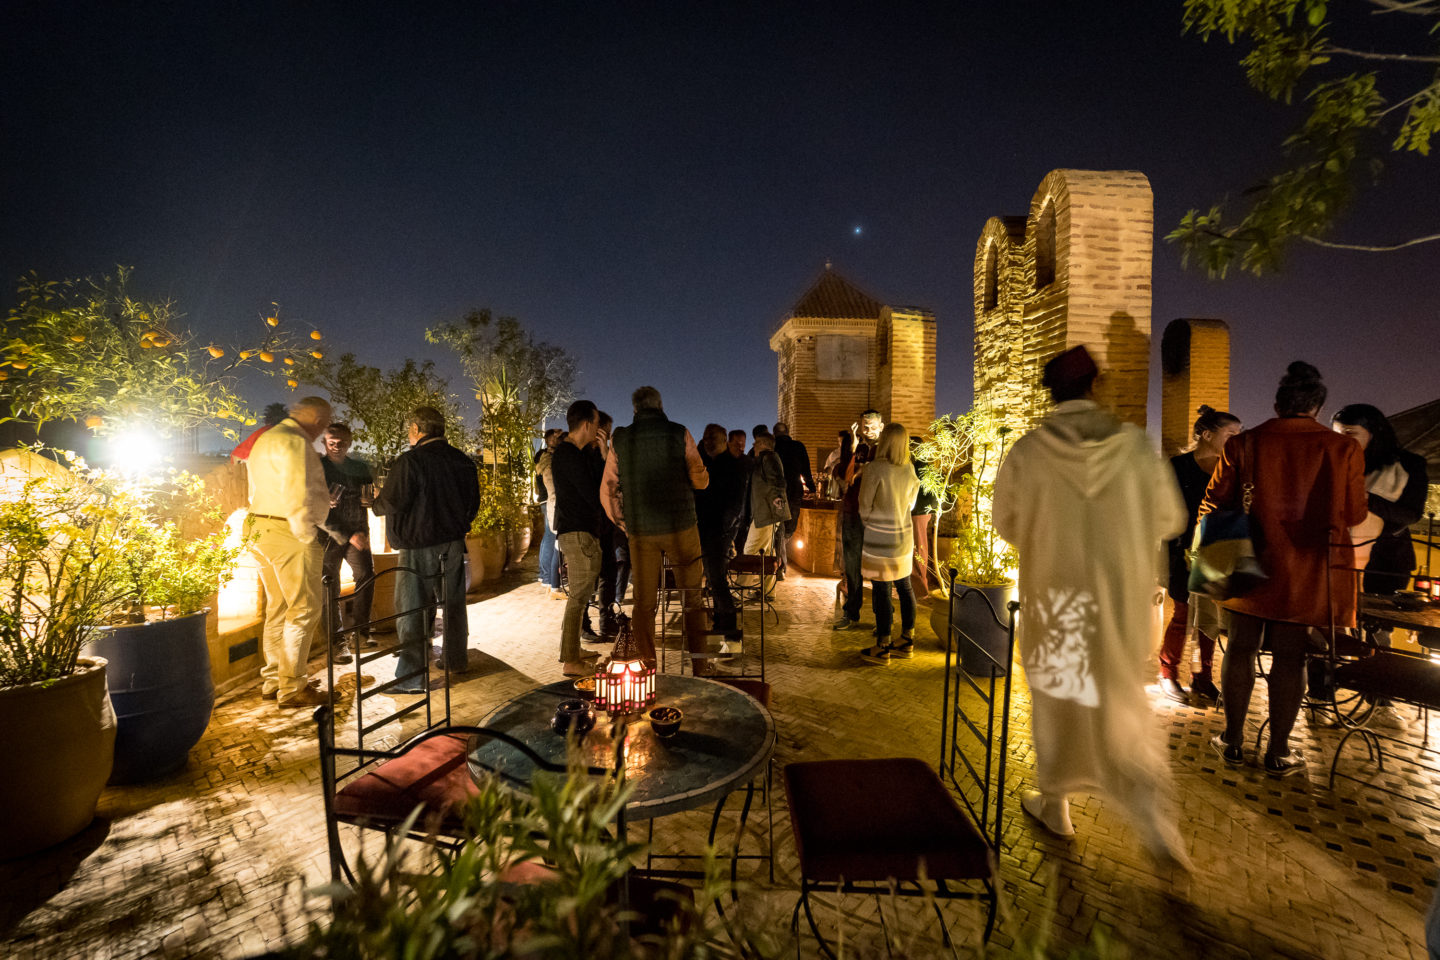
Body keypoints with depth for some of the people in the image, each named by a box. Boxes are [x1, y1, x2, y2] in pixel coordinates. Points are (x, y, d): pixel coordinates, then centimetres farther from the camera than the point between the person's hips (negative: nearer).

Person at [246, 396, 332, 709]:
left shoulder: (265, 439, 19)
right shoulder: (295, 442, -14)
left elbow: (258, 490, 21)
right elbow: (297, 496, -22)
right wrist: (308, 536, -15)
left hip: (261, 530, 10)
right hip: (289, 534, -10)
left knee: (277, 609, 18)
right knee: (303, 611, -3)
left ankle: (272, 681, 27)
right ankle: (291, 689, 3)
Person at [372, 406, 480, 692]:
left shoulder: (410, 461, -15)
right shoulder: (463, 461, 5)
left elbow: (390, 503, -12)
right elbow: (473, 504, 12)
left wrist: (375, 502, 10)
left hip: (419, 547, -6)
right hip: (453, 544, 7)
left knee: (411, 611, 3)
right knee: (453, 604, 18)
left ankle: (413, 676, 7)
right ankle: (457, 660, 31)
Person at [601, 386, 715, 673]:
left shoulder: (620, 440, 3)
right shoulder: (679, 434, -3)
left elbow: (607, 492, 4)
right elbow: (701, 480, 1)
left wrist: (623, 524, 14)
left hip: (640, 531, 2)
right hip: (680, 527, -1)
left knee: (643, 601, 10)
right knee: (692, 598, 10)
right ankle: (699, 663, 14)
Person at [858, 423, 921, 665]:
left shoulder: (875, 468, -15)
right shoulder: (909, 469, 3)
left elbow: (865, 506, -7)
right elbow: (910, 503, 14)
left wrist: (867, 522, 12)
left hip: (879, 537, -6)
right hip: (904, 535, 6)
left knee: (881, 590, 0)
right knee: (904, 586, 13)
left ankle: (882, 649, 7)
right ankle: (907, 642, 24)